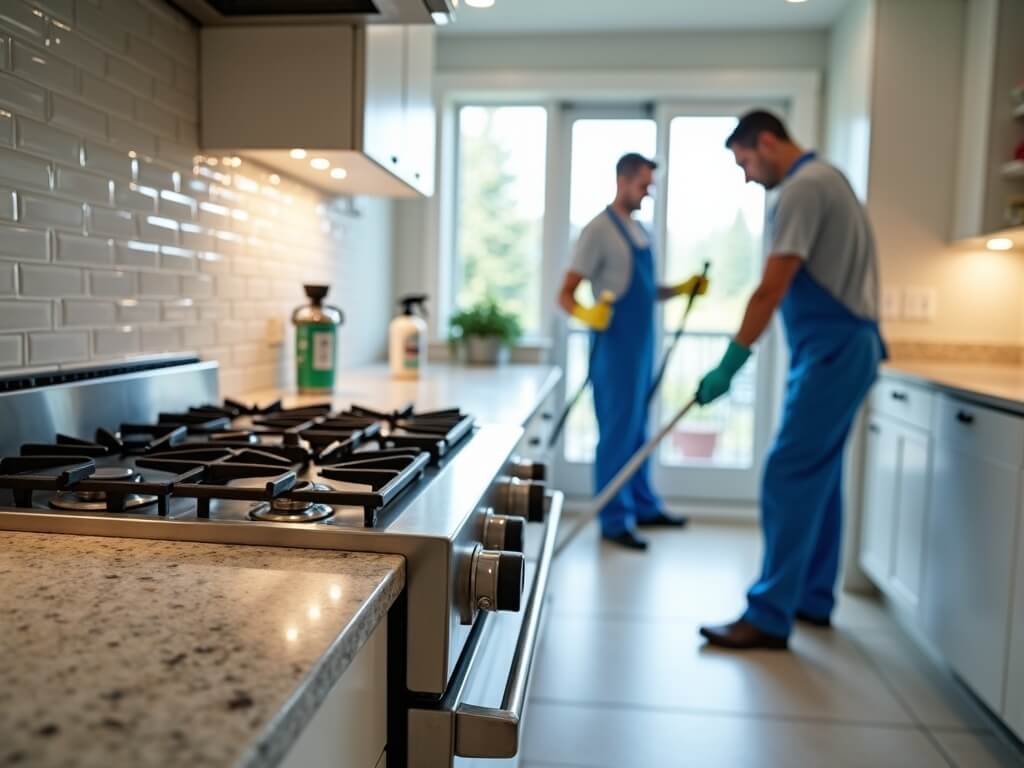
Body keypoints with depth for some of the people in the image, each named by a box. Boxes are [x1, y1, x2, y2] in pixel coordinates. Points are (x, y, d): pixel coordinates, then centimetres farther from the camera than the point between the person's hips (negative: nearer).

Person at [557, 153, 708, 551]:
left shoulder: (639, 229, 14)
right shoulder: (599, 230, -10)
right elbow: (565, 295, -14)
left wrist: (683, 289, 7)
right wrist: (587, 314, -33)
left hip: (643, 344, 8)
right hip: (616, 347, -8)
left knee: (638, 430, 16)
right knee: (617, 432, -2)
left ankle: (644, 506, 29)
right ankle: (614, 519, 9)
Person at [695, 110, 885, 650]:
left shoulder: (803, 187, -13)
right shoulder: (824, 178, 19)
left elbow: (771, 291, -19)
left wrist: (729, 364, -16)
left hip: (831, 352, -11)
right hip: (842, 347, 11)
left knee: (790, 480, -10)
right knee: (818, 477, 14)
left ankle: (769, 617, -4)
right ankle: (813, 599, 24)